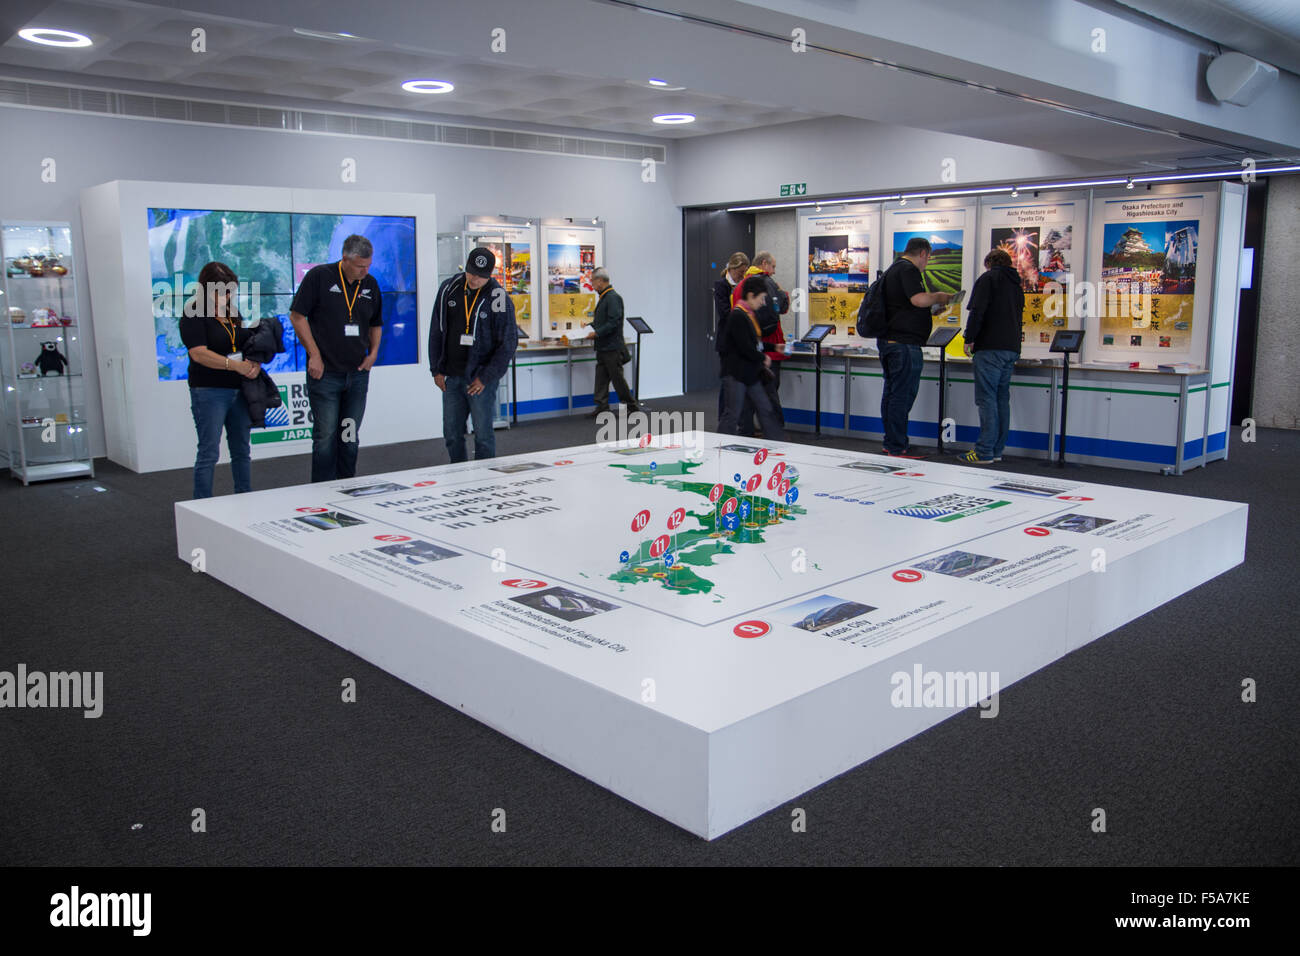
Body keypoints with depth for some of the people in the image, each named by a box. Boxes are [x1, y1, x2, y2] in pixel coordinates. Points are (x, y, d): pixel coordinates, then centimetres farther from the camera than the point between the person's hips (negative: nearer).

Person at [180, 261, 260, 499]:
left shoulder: (233, 313, 12)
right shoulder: (194, 316, -7)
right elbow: (199, 354, -18)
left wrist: (256, 364, -5)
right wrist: (236, 365, -26)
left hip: (240, 390, 6)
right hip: (209, 392, -6)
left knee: (241, 450, 12)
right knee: (209, 453, -4)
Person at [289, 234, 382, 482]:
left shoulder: (370, 284, 8)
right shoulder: (319, 276, -6)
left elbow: (376, 324, 21)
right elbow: (297, 315, -5)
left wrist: (373, 352, 5)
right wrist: (314, 355, -9)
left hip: (358, 374, 5)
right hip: (325, 373, -4)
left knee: (351, 437, 10)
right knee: (326, 436, -2)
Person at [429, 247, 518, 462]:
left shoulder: (499, 299, -9)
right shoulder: (448, 289, 5)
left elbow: (508, 343, -9)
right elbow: (436, 332, 11)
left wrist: (485, 378, -11)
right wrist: (437, 370, 6)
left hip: (480, 378, -5)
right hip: (451, 377, 5)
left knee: (483, 434, -2)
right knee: (451, 433, 10)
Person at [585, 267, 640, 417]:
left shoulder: (613, 298, -15)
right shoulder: (603, 298, 15)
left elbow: (613, 322, -22)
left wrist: (597, 333, -22)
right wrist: (591, 325, 13)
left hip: (612, 348, -10)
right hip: (602, 347, 10)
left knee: (617, 378, -2)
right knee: (601, 378, 8)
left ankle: (632, 406, 9)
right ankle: (602, 407, 11)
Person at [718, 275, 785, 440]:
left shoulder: (752, 314, 13)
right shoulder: (737, 316, -19)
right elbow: (745, 348, -23)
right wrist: (763, 359, -8)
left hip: (751, 374, 9)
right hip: (735, 373, -9)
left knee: (766, 410, 10)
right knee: (732, 414, -2)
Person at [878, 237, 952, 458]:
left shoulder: (892, 270, 20)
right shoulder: (908, 269, -11)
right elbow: (919, 299, -24)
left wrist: (932, 304, 27)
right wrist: (939, 297, -5)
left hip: (888, 339, 10)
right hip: (904, 342, -10)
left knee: (892, 392, 13)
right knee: (903, 393, -7)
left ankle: (891, 442, 19)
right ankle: (898, 447, -5)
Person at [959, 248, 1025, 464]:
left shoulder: (988, 279, -1)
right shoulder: (1016, 284, 21)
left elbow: (977, 311, -12)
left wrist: (969, 339, -7)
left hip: (990, 348, -8)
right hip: (1011, 349, 8)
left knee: (987, 399, -9)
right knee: (1002, 399, 10)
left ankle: (984, 452, -11)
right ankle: (997, 449, 12)